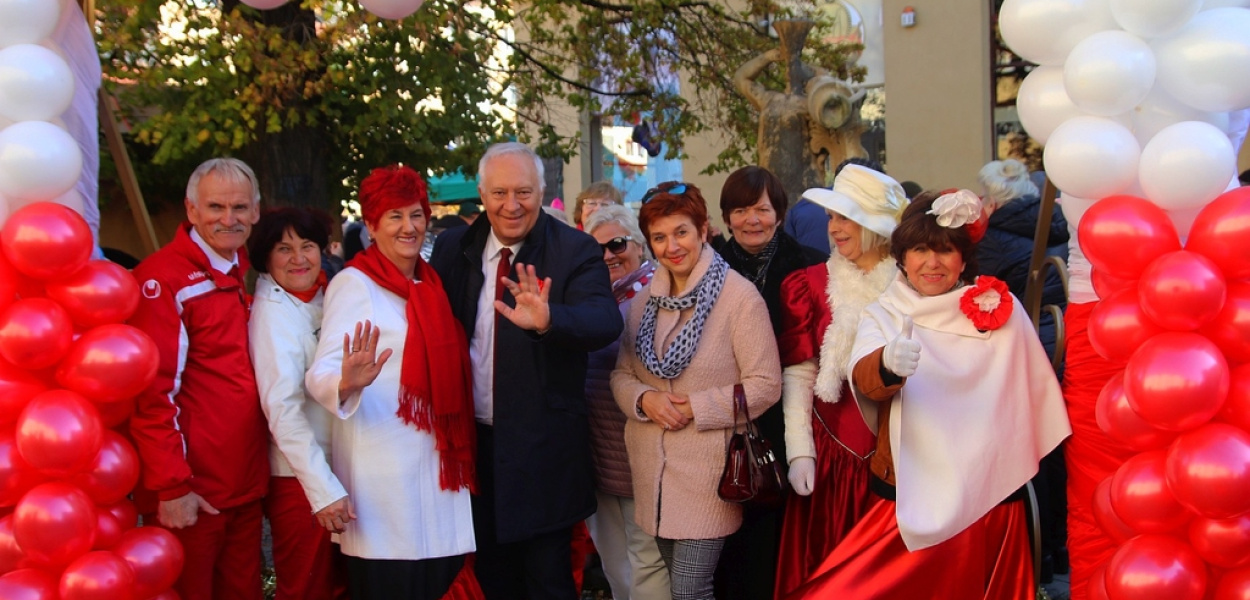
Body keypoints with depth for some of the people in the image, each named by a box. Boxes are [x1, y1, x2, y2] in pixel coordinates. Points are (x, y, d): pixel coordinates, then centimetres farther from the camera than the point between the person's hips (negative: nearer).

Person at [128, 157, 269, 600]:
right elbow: (153, 392, -17)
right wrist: (171, 487, -18)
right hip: (190, 495, -7)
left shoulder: (247, 277, 11)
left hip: (247, 487, 7)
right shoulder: (164, 278, -13)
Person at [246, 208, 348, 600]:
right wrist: (323, 489, -28)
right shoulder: (273, 311, -14)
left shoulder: (322, 301, 7)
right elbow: (282, 407, -23)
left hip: (336, 467, 7)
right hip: (299, 478, -7)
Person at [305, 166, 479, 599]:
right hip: (382, 463, -6)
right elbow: (321, 372, -17)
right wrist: (347, 384, -37)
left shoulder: (430, 284, 13)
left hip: (438, 461, 6)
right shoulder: (354, 283, -6)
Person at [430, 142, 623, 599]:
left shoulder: (575, 251, -10)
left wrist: (549, 320, -47)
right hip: (472, 440, 4)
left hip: (542, 447, -4)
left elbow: (605, 321, -26)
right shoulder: (454, 249, 3)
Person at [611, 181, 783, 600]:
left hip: (708, 468, -6)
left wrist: (696, 407, -17)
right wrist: (644, 399, -10)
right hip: (653, 467, 6)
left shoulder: (739, 296, -11)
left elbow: (766, 385, -12)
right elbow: (622, 374, 11)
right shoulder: (645, 300, 8)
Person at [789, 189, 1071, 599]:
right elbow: (865, 380, -20)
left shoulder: (1002, 308, 1)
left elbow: (1036, 393, 12)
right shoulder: (882, 315, 0)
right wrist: (888, 364, -42)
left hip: (991, 502, 1)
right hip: (909, 503, 0)